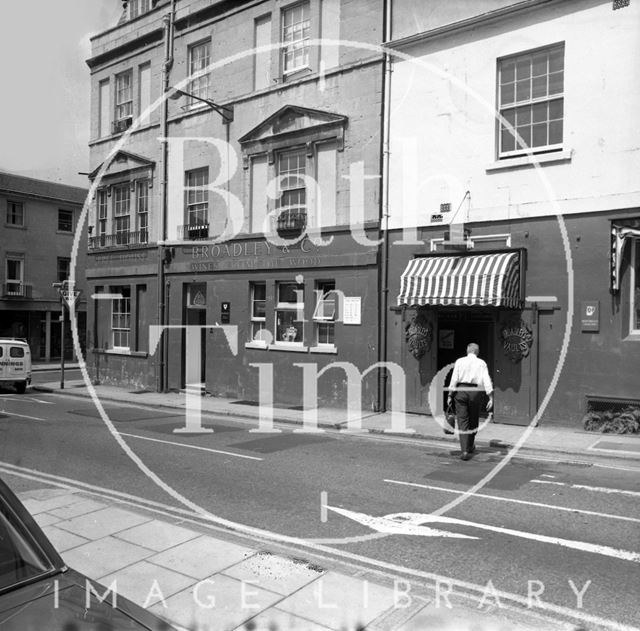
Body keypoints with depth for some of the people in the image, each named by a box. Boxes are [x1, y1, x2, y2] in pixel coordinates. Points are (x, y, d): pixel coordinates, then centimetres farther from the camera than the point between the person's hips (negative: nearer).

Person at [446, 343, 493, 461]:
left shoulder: (459, 361, 4)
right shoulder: (481, 363, 5)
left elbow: (454, 379, -2)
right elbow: (487, 381, -4)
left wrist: (450, 395, 0)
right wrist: (491, 398, -6)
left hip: (460, 390, -1)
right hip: (475, 392, 1)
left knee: (462, 421, 1)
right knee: (473, 420, 19)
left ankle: (465, 451, -8)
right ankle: (470, 446, 34)